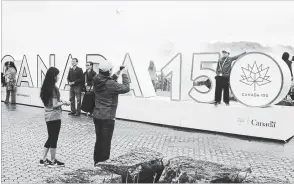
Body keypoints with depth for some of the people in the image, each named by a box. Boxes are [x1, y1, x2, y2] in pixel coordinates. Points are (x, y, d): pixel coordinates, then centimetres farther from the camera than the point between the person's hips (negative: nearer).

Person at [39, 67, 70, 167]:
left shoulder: (45, 87, 8)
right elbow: (55, 105, -20)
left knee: (50, 138, 18)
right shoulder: (53, 88, -18)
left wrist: (60, 101, 12)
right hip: (54, 116, -8)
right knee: (54, 139, 3)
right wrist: (64, 103, -6)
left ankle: (43, 160, 23)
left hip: (48, 116, 8)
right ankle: (53, 161, 14)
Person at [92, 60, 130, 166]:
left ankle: (97, 162, 32)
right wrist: (124, 75, -5)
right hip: (107, 118, -7)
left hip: (97, 116, 7)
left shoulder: (96, 81, -2)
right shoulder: (111, 84, -23)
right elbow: (126, 88, -16)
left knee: (99, 140, 20)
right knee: (106, 143, 6)